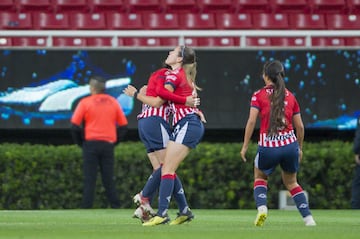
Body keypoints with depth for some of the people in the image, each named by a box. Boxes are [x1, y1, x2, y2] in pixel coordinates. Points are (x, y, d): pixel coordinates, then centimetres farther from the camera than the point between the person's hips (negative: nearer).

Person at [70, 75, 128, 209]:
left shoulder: (85, 102, -2)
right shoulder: (113, 102, 9)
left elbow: (75, 125, -5)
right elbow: (124, 125, 10)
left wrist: (80, 142, 7)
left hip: (91, 143, -3)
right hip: (108, 145, 3)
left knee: (89, 179, -2)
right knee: (108, 179, 7)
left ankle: (86, 208, -6)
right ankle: (115, 206, 3)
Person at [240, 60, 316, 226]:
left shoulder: (259, 95, 0)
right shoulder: (290, 96, 9)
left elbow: (251, 121, -9)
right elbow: (299, 126, 11)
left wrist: (245, 146, -3)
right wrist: (300, 147, 23)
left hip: (268, 147, -3)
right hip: (290, 144, 3)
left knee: (260, 177, 24)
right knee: (291, 182, 22)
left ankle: (261, 208, 0)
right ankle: (308, 218, 12)